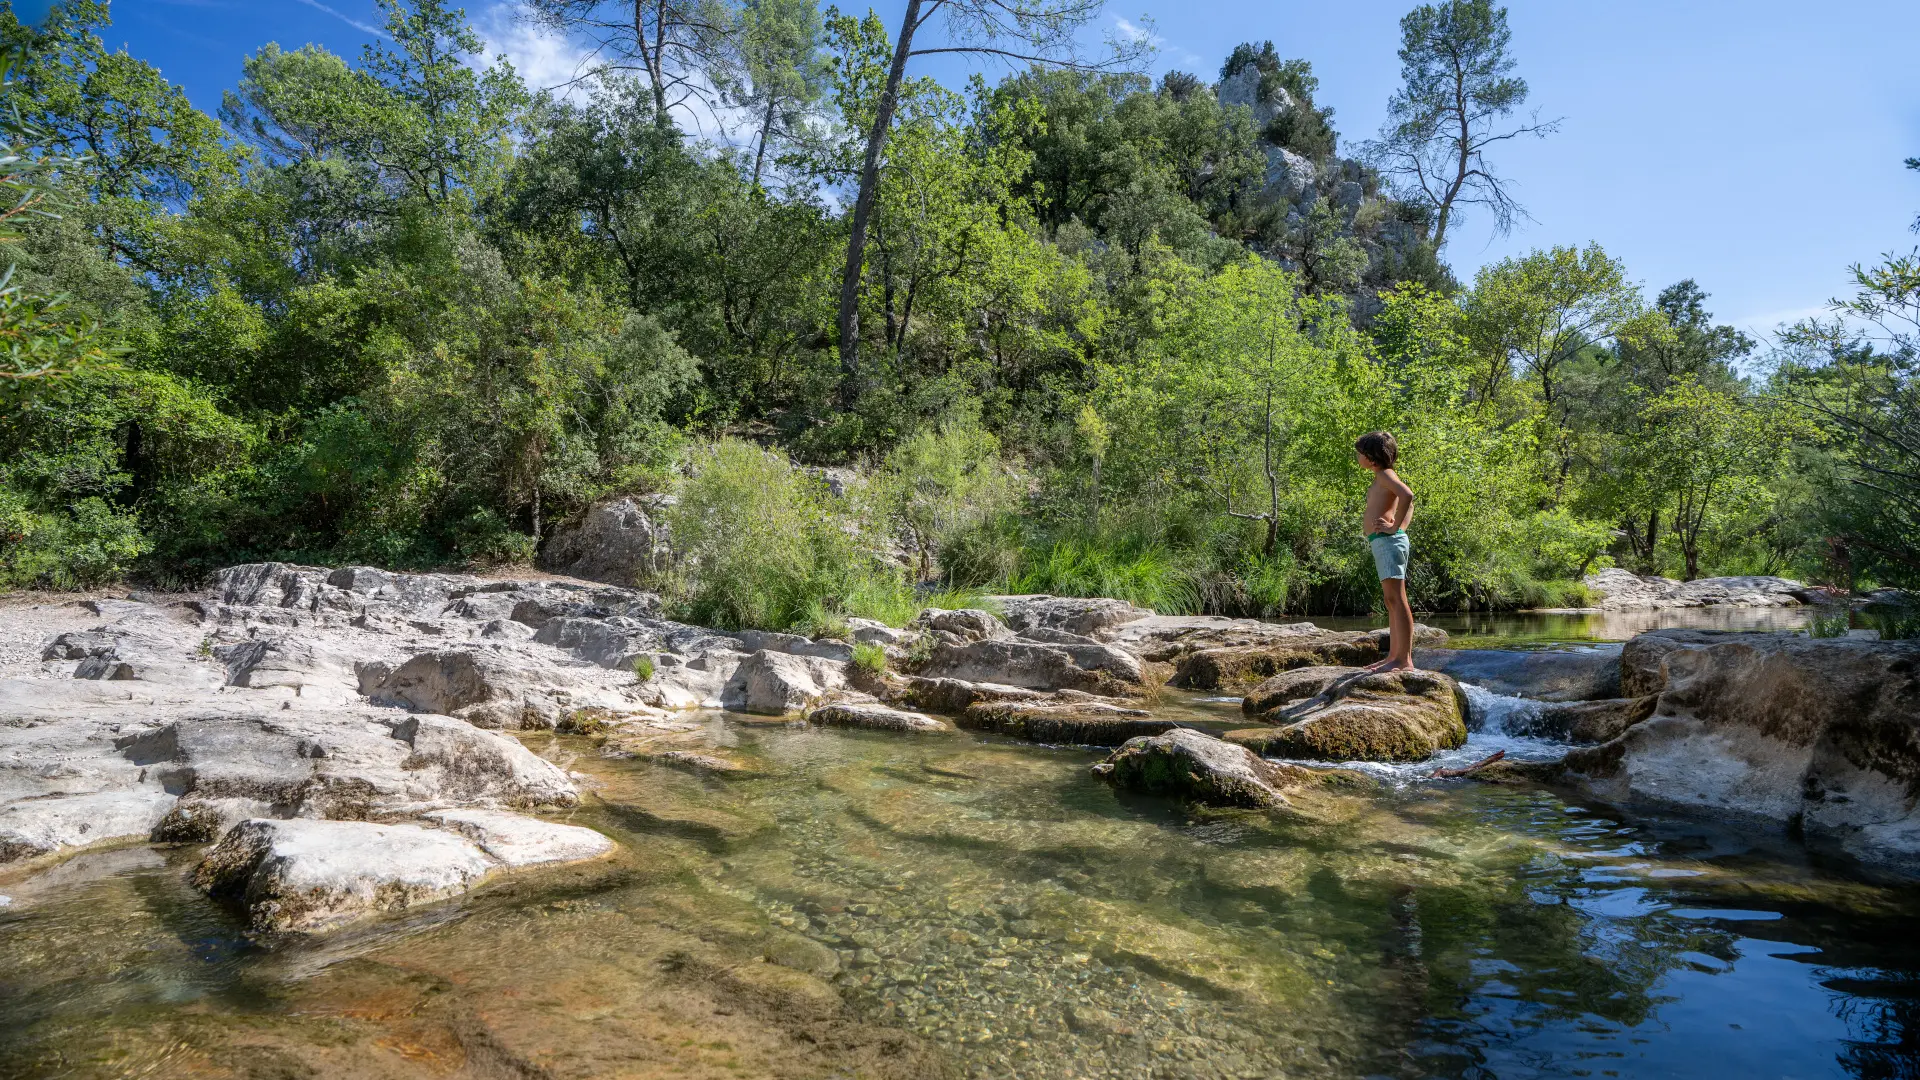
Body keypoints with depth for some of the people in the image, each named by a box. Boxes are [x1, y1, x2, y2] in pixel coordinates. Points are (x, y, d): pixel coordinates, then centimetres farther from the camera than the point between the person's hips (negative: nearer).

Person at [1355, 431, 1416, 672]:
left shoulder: (1384, 474, -7)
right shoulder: (1383, 478, 21)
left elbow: (1407, 495, -25)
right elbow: (1408, 504, 28)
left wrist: (1395, 526, -20)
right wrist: (1401, 526, 12)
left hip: (1388, 541, -11)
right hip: (1382, 543, 11)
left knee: (1396, 599, -12)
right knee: (1391, 601, 11)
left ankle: (1405, 660, -13)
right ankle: (1394, 656, 17)